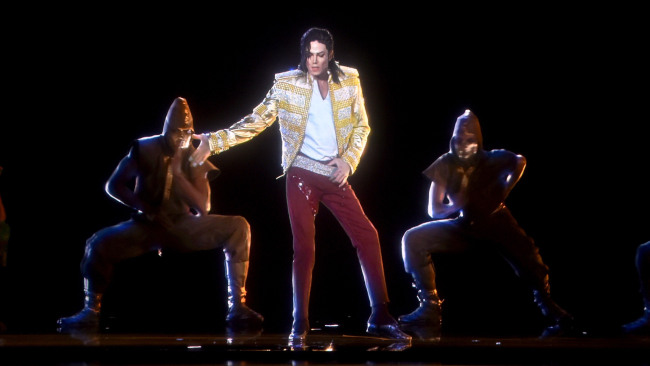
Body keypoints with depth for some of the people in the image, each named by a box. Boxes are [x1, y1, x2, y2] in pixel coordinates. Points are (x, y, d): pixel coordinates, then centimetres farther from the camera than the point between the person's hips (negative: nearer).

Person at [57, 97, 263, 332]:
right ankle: (91, 311, -6)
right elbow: (113, 186, -2)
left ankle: (237, 308, -17)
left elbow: (203, 207, -8)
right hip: (146, 226, -1)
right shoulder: (145, 150, -4)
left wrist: (178, 173, -19)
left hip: (183, 227, 1)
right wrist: (145, 209, -15)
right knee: (99, 243, -28)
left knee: (239, 227, -19)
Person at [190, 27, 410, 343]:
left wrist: (349, 161, -5)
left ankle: (381, 318, 7)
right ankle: (299, 325, 9)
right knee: (304, 248, -1)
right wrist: (215, 141, -16)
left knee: (367, 236, -2)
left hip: (336, 176, 3)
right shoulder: (286, 84, -4)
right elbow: (255, 121, -5)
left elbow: (362, 126, 8)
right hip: (302, 174, -3)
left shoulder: (349, 81, 2)